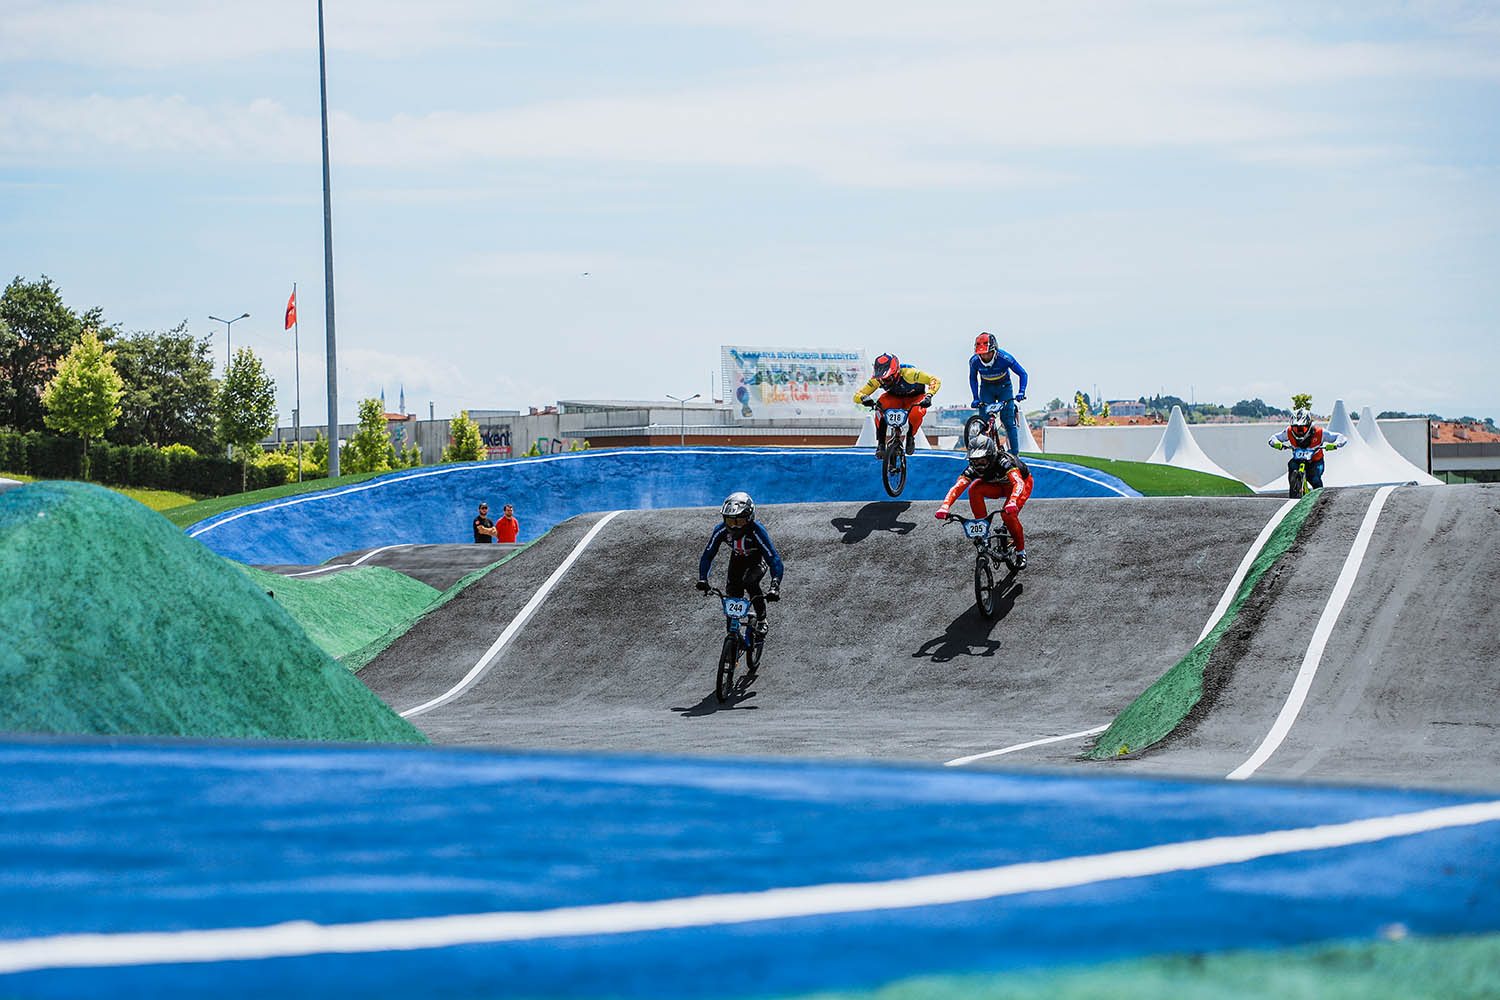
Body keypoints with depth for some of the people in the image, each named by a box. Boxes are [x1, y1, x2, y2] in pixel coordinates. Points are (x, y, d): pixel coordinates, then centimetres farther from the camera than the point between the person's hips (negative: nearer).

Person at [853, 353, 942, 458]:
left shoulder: (907, 374, -36)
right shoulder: (877, 379, -25)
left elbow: (935, 380, -35)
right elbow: (856, 396, -22)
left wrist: (928, 396, -52)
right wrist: (864, 398, -47)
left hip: (914, 398, -2)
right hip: (895, 398, 2)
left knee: (916, 414, -36)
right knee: (880, 407, -32)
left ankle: (911, 437, -3)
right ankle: (880, 445, -22)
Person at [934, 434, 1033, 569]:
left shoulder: (1003, 462, -39)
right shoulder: (973, 469, -26)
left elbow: (1018, 483, -52)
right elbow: (957, 488, -35)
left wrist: (1013, 502, -72)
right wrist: (944, 507, -53)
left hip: (1023, 483, -5)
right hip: (997, 486, 5)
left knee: (1008, 514, -29)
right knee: (974, 490, -25)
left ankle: (1021, 551, -7)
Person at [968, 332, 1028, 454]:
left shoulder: (1004, 358, -29)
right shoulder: (974, 361, -22)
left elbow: (1022, 374, -17)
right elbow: (973, 379, -1)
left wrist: (1021, 392, -30)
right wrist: (975, 398, -9)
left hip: (1004, 387, -2)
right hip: (986, 388, 2)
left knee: (1008, 421, -13)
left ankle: (1015, 453, -8)